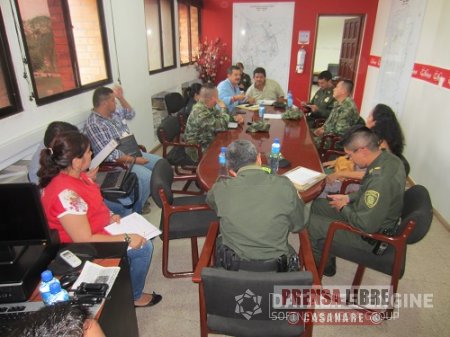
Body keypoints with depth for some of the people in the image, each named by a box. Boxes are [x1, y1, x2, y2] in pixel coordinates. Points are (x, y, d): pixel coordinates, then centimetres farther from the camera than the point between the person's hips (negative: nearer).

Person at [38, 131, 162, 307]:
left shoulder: (73, 174, -6)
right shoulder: (66, 193, -34)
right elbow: (84, 240, -32)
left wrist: (108, 217, 0)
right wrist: (126, 239, -26)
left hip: (96, 228, 10)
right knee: (143, 247, -10)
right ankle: (134, 296, 13)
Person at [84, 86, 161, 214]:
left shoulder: (114, 112, 3)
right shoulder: (93, 125, -24)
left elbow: (131, 114, 22)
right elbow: (109, 155, -27)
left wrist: (121, 97, 7)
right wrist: (134, 160, -24)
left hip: (131, 152, 10)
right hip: (117, 162, -10)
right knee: (147, 176, -25)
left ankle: (144, 194, 26)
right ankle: (137, 208, 0)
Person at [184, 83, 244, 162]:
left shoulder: (209, 107, 1)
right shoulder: (200, 113, -27)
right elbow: (222, 126, -26)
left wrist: (235, 117, -4)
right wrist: (223, 108, -12)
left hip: (209, 143, 9)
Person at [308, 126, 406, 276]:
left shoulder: (381, 179, -36)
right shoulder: (387, 157, -6)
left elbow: (366, 225, -31)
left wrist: (343, 208, -15)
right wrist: (349, 197, 3)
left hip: (371, 235, -10)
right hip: (376, 218, 10)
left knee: (308, 223, -8)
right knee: (317, 205, 15)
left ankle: (324, 266, 19)